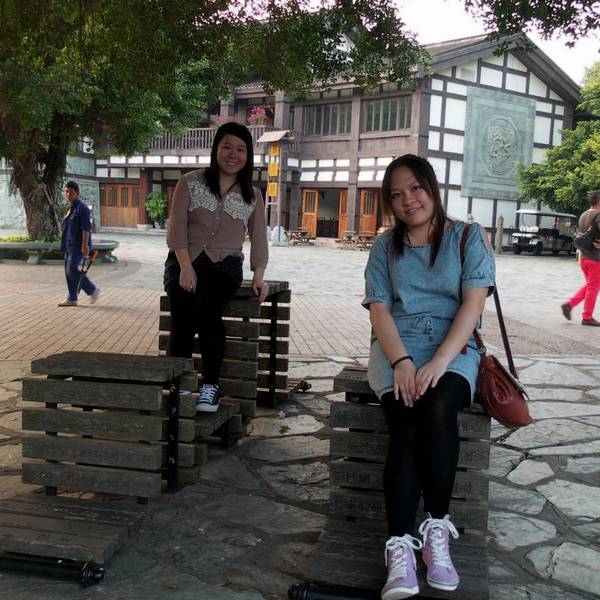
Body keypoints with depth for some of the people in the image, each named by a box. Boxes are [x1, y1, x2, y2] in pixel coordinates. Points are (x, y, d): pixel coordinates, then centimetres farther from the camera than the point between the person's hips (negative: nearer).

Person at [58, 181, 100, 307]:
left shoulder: (81, 207, -13)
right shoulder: (71, 208, 15)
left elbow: (86, 228, -19)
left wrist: (85, 245, -25)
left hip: (78, 246, -9)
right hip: (70, 245, 9)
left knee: (73, 271, -11)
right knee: (69, 272, 9)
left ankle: (93, 290, 2)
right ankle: (72, 299, 14)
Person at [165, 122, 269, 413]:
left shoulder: (253, 195, 13)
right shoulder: (190, 182, 6)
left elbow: (259, 239, 11)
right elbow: (176, 228, -2)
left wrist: (259, 276, -5)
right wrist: (185, 266, -15)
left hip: (225, 262, 0)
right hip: (184, 260, 0)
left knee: (208, 307, -31)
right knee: (183, 312, -29)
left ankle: (210, 386, -25)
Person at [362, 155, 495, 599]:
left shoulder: (468, 237, 6)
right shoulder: (385, 247, 14)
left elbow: (472, 304, -6)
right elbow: (379, 309, 3)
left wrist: (439, 362, -20)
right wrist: (402, 362, -16)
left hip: (453, 347, -1)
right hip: (397, 346, 1)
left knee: (438, 409, -33)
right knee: (407, 425, -27)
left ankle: (437, 530, -21)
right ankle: (400, 548, -30)